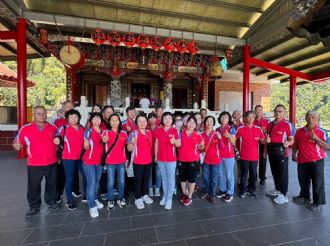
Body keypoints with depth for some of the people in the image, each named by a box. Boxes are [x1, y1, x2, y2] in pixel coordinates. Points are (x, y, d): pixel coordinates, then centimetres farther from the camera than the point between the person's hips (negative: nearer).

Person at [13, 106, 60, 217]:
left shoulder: (53, 128, 1)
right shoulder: (25, 129, -6)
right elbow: (17, 142, -2)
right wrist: (16, 145, -22)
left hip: (52, 163, 2)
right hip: (34, 164, -2)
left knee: (52, 184, 17)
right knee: (33, 187, 11)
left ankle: (51, 201, 38)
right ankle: (34, 207, 31)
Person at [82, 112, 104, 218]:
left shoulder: (103, 132, 5)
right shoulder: (88, 132, -10)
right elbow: (86, 147, -6)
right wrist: (86, 140, -19)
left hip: (100, 161, 5)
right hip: (89, 162, -5)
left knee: (97, 182, 16)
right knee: (91, 183, -4)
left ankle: (95, 199, 35)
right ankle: (92, 206, 8)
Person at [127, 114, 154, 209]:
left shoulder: (149, 132, 2)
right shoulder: (134, 133, -15)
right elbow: (129, 149, -17)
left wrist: (153, 155, 11)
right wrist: (132, 142, -37)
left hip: (148, 160, 6)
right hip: (138, 161, -5)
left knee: (146, 179, 17)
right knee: (138, 180, 7)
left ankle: (145, 195, 35)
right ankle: (138, 198, 23)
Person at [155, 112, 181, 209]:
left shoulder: (175, 131, -7)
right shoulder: (158, 130, -1)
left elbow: (179, 144, -4)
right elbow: (156, 143, 7)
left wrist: (174, 141, -26)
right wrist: (155, 156, 9)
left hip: (171, 159, -2)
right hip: (160, 159, 3)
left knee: (171, 179, 7)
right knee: (164, 178, 17)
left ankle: (169, 198, 20)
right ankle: (165, 195, 33)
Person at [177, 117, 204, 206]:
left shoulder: (198, 135, -2)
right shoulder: (181, 133, -2)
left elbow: (200, 148, 2)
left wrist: (202, 145, -18)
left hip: (193, 160, -1)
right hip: (181, 160, 2)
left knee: (191, 178, 7)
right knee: (182, 178, 14)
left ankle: (189, 197, 24)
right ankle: (184, 194, 35)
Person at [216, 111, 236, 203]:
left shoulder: (231, 129, -8)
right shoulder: (218, 129, 7)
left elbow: (233, 143, -16)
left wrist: (229, 136, -32)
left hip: (229, 155, -5)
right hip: (219, 154, 5)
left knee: (229, 174, 4)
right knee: (221, 174, 14)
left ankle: (230, 193, 15)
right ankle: (223, 190, 29)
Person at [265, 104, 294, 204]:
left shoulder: (288, 125, -9)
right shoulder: (270, 124, 9)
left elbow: (292, 140, -10)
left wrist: (288, 143, -30)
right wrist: (266, 150, 4)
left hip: (281, 152, -6)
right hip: (271, 151, 6)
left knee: (283, 173, 3)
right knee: (274, 171, 18)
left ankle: (283, 195, 14)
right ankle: (277, 189, 36)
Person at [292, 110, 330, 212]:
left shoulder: (321, 132, -7)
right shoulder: (299, 131, 7)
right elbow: (295, 144, 15)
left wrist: (316, 138, -24)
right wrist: (294, 154, 7)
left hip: (316, 161, -5)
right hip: (302, 161, 5)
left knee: (317, 183, 3)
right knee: (303, 181, 18)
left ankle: (318, 203, 18)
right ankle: (304, 197, 36)